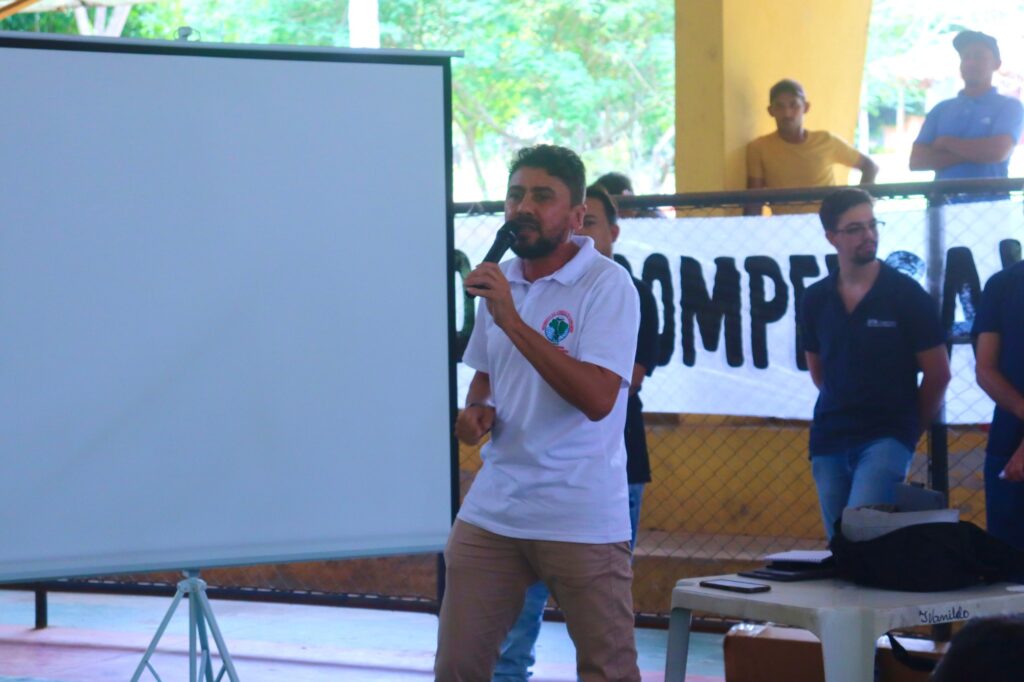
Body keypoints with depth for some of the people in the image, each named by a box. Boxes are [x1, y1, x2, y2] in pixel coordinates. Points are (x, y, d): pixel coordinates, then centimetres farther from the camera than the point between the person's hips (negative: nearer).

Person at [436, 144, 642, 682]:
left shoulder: (606, 284, -10)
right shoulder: (499, 279, 10)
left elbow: (597, 398, -23)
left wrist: (513, 320, -24)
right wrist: (475, 411, 3)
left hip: (581, 517, -6)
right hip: (491, 511, 6)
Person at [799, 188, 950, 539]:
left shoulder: (906, 295, -6)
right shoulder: (815, 299, 5)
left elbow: (938, 373, -1)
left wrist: (911, 429, 7)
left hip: (886, 437, -5)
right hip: (829, 442, 5)